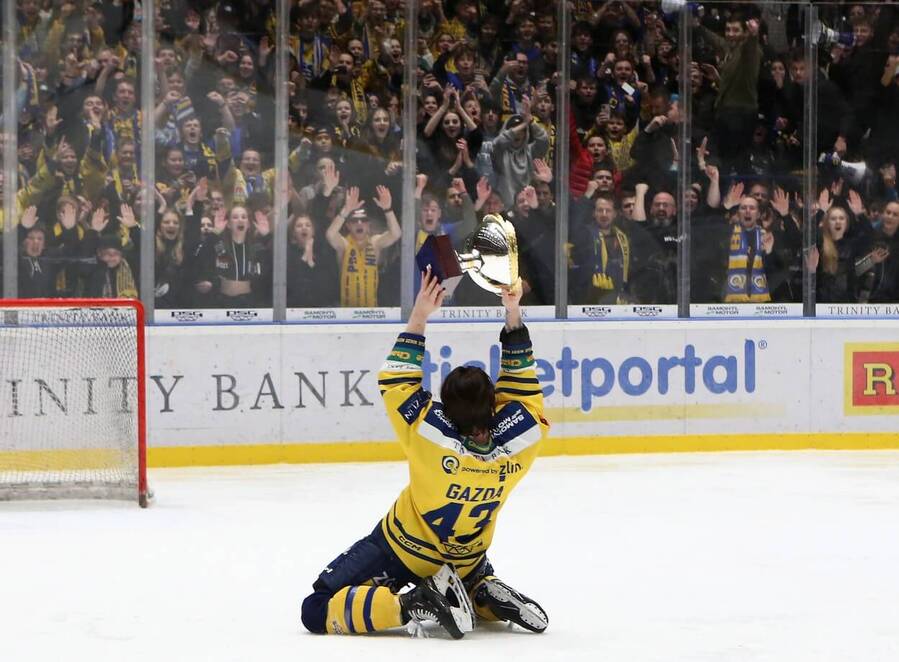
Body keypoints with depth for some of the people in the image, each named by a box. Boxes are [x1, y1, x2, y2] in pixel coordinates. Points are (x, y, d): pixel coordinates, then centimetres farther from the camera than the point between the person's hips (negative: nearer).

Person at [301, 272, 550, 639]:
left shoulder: (431, 436, -31)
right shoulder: (520, 437, -23)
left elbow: (395, 379, -17)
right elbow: (520, 379, -5)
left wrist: (419, 316, -15)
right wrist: (513, 314, -4)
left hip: (403, 551, -4)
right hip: (465, 561, 4)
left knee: (317, 611, -6)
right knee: (480, 583, 39)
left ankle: (408, 606, -21)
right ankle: (488, 597, 3)